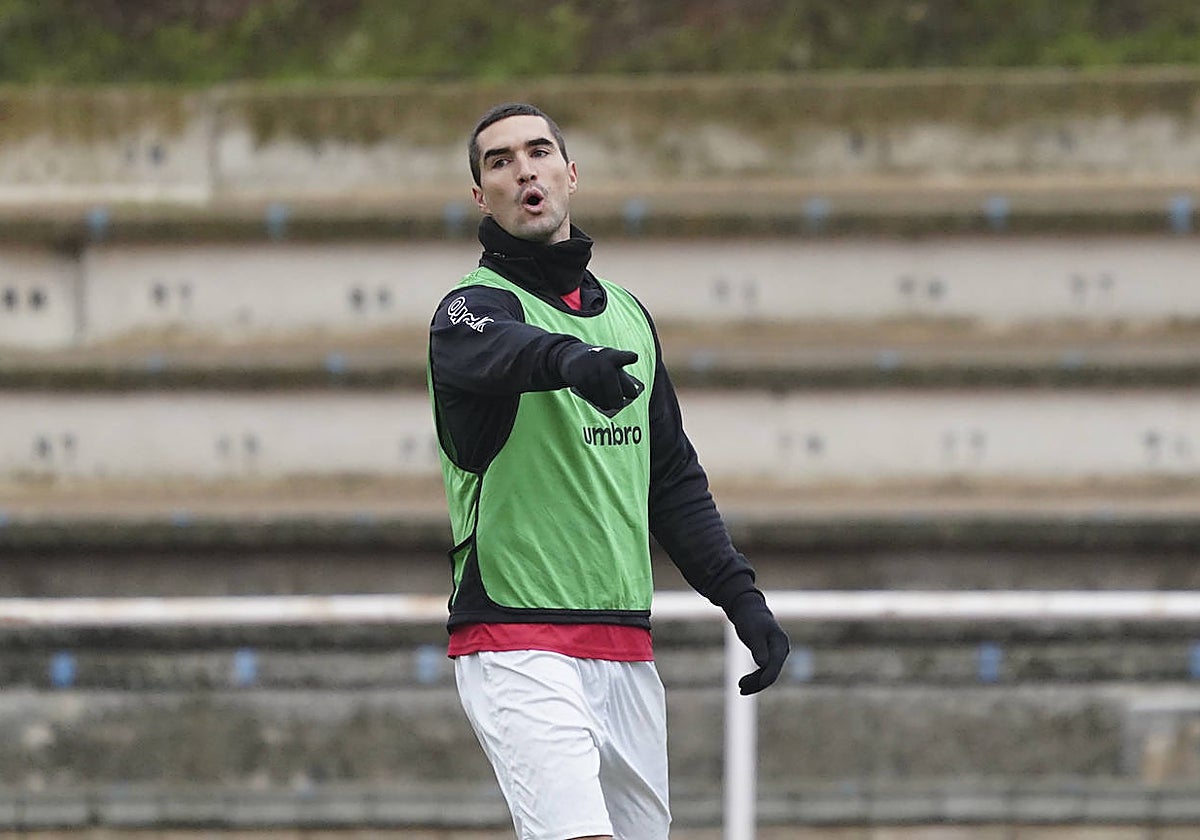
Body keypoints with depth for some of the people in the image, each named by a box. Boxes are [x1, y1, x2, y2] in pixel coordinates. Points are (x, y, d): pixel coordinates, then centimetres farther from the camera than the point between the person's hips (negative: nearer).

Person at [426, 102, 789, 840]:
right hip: (520, 650, -7)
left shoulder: (628, 316, 18)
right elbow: (494, 350, -31)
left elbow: (675, 480, 23)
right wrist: (568, 358, -53)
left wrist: (743, 598, 13)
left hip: (625, 651, 7)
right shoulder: (474, 307, -4)